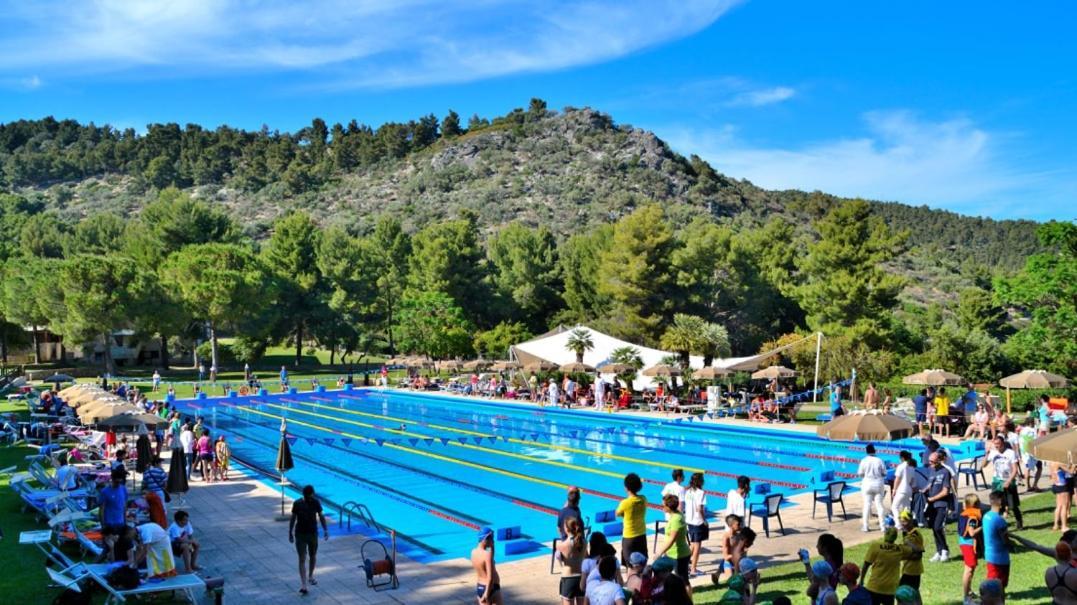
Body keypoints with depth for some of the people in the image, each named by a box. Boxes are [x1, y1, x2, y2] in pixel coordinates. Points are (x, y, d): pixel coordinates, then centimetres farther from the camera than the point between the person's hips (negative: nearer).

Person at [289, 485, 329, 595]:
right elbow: (293, 519, -1)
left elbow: (321, 516, 3)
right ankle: (303, 585, -10)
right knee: (302, 559, -6)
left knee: (313, 556, 17)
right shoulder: (297, 504, -10)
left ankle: (310, 576, 40)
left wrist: (325, 529, -1)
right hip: (300, 534, -2)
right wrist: (290, 533, 1)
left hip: (313, 533, 2)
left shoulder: (316, 502, -6)